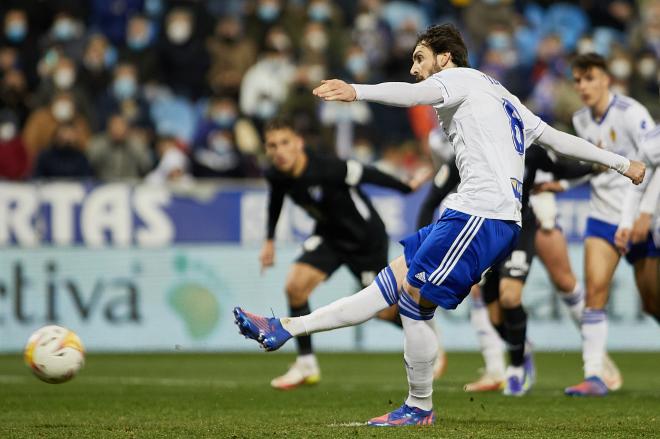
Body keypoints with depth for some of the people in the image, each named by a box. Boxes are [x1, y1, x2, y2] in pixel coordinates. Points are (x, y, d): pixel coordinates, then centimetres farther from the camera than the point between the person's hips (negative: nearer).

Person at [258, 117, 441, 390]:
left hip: (366, 239, -5)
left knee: (385, 311, 4)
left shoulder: (326, 169, -35)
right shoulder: (277, 175, -15)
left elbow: (366, 175, -21)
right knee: (295, 285, -15)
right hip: (329, 236, 5)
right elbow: (276, 199, 8)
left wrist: (407, 188, -8)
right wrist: (269, 241, 12)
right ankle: (306, 366, -2)